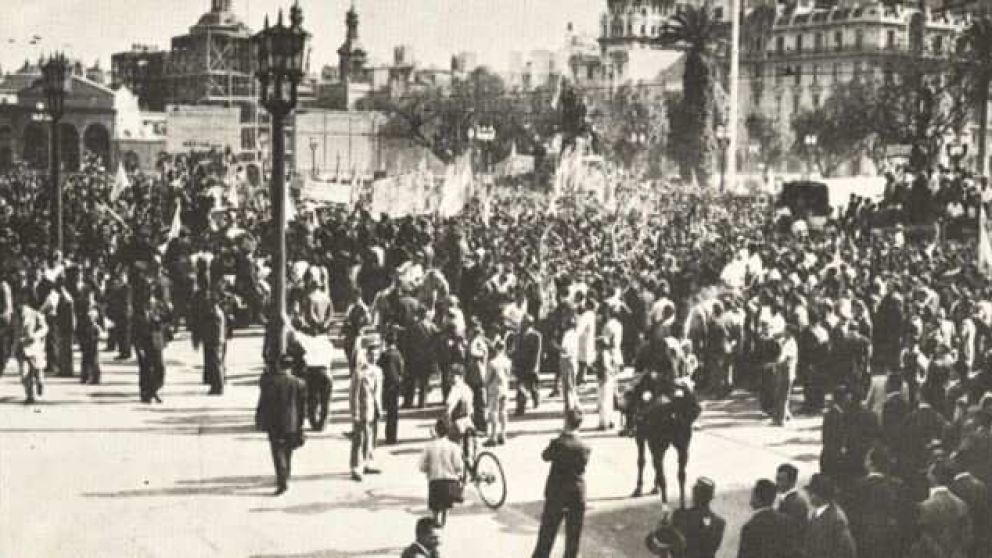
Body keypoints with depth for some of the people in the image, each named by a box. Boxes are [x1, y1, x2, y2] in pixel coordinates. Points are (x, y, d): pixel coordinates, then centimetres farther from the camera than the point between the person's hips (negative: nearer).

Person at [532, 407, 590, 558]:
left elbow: (545, 455, 1)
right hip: (577, 498, 1)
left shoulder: (558, 443, -16)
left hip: (555, 496, -1)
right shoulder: (584, 448, -10)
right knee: (573, 539, 11)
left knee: (546, 536, 11)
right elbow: (582, 468, 4)